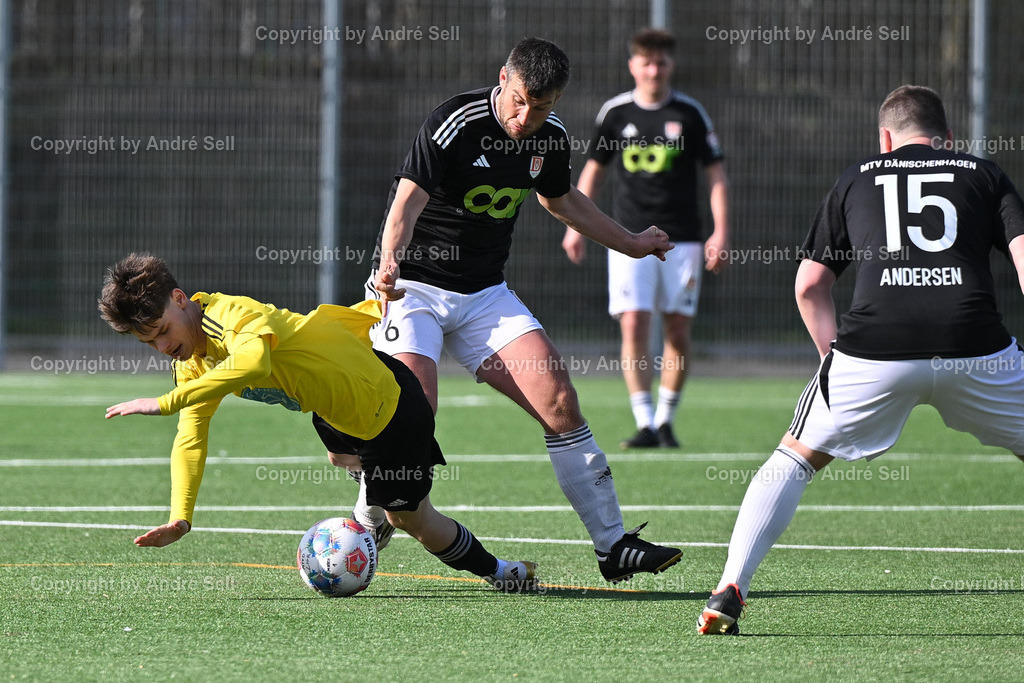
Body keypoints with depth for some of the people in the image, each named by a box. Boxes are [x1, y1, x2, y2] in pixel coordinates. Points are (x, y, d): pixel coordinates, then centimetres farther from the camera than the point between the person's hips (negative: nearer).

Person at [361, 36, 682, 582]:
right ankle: (363, 527, 1)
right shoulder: (455, 123, -19)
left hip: (485, 293, 6)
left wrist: (631, 244, 32)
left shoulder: (550, 138, 2)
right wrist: (389, 264, -47)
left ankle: (613, 546, 0)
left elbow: (560, 199, 23)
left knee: (559, 403, -7)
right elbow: (408, 200, -28)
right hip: (413, 288, -5)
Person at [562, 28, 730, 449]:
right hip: (630, 238, 0)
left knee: (677, 331, 1)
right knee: (633, 325, -12)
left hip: (682, 239, 0)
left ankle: (666, 420, 15)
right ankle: (645, 425, -11)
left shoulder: (690, 113, 1)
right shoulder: (615, 112, 5)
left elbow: (716, 174, 4)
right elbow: (594, 170, 17)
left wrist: (721, 232, -5)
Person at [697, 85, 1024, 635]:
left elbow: (809, 285, 22)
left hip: (873, 346, 0)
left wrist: (836, 359, 28)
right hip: (973, 346, 0)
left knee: (795, 459, 17)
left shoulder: (857, 179, 24)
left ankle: (729, 590, 4)